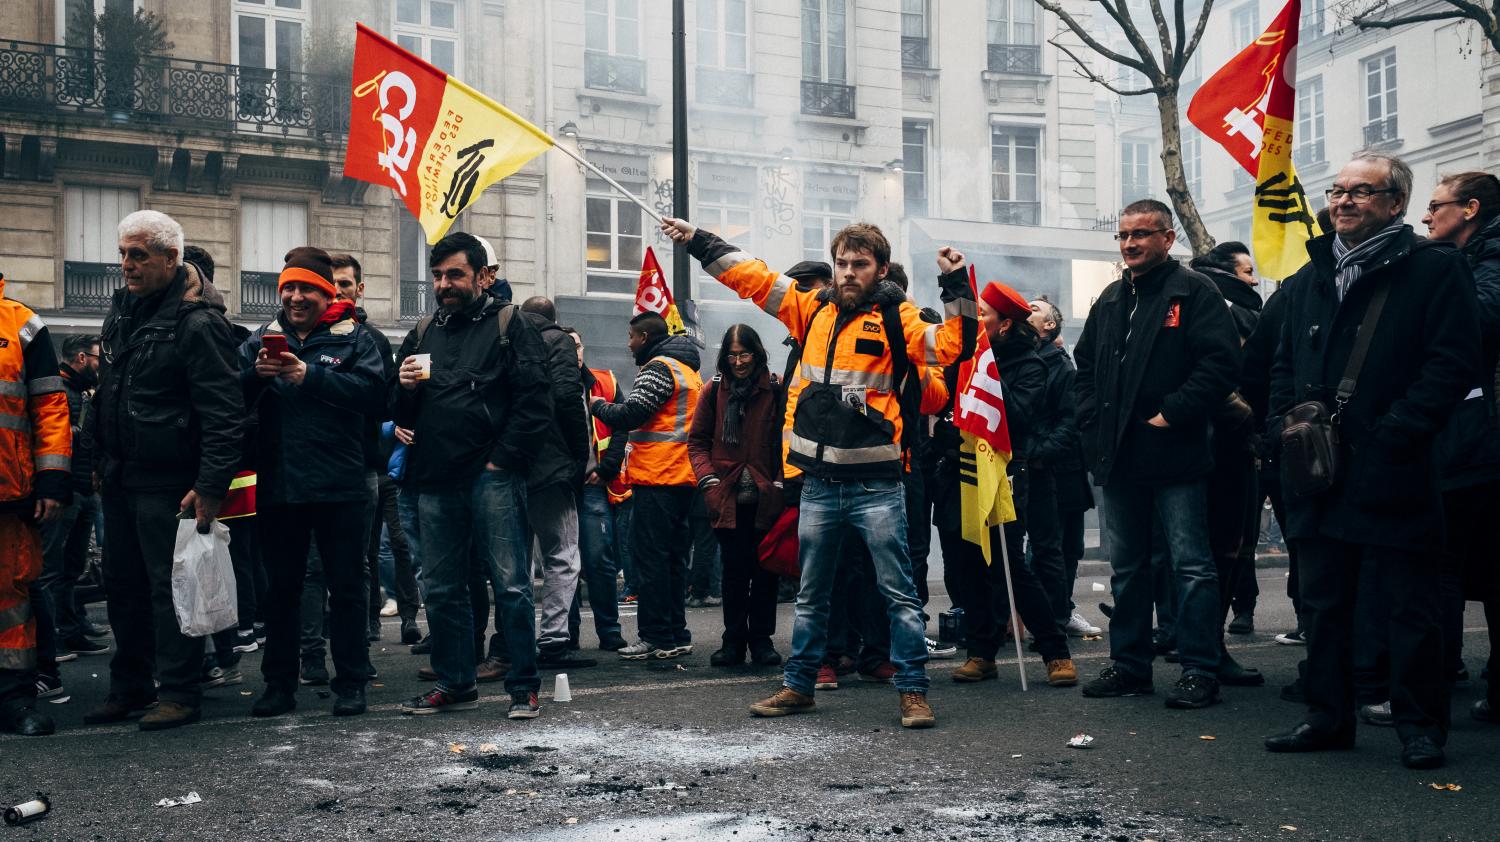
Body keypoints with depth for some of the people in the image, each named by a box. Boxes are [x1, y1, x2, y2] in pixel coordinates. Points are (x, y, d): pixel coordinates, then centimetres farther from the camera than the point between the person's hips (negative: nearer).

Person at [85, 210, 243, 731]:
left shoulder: (197, 322, -16)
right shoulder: (122, 308, 11)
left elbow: (223, 412, -20)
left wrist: (211, 485, -25)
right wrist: (100, 458, 18)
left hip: (166, 482, -9)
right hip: (118, 478, 9)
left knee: (169, 587, -2)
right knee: (123, 585, 15)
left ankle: (179, 692, 8)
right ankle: (129, 687, 26)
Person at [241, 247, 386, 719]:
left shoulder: (353, 339, 1)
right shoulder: (261, 340, 12)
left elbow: (374, 393, -14)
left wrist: (311, 376, -20)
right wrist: (256, 375, -17)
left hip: (340, 487, -3)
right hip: (278, 487, 3)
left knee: (347, 587, 5)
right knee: (281, 588, 12)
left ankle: (351, 683, 13)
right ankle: (279, 683, 21)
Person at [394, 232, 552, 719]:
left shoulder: (508, 325, 3)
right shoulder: (423, 333, 18)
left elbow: (535, 401, -5)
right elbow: (401, 413, 19)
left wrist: (502, 459, -11)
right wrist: (406, 387, -3)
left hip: (492, 477, -5)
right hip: (435, 481, 5)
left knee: (511, 585, -5)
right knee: (441, 590, 9)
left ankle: (524, 687, 3)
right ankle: (456, 685, 20)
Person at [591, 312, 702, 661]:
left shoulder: (659, 368, -10)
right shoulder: (688, 368, 20)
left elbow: (630, 415, -18)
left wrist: (598, 405, 0)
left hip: (657, 478, -10)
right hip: (682, 478, 10)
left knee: (649, 556, -6)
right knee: (673, 556, 12)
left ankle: (657, 637, -5)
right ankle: (677, 636, 15)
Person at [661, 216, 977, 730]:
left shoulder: (895, 317, -2)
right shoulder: (814, 309, 9)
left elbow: (947, 345, -15)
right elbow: (753, 278, 14)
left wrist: (956, 286, -22)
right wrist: (699, 242, 16)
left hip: (876, 483, -4)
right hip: (819, 484, 4)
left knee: (899, 592, 1)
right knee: (811, 595, 15)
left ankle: (913, 691, 8)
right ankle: (798, 686, 26)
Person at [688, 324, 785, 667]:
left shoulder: (775, 390, -1)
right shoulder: (715, 390, 5)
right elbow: (697, 441, 9)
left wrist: (780, 483, -5)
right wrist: (708, 479, -4)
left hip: (765, 497, -1)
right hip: (728, 497, 1)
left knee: (765, 568, 4)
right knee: (734, 569, 5)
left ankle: (761, 639, 16)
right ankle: (734, 640, 15)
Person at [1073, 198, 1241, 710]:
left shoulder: (1193, 293, -6)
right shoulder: (1110, 301, 16)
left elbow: (1221, 362, -15)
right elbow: (1085, 365, 24)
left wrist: (1172, 413, -17)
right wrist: (1093, 420, 9)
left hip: (1175, 456, -7)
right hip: (1118, 458, 7)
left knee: (1191, 564, -2)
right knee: (1126, 567, 13)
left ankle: (1200, 670, 4)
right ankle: (1129, 663, 23)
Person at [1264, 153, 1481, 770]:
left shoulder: (1435, 271, -3)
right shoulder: (1310, 278, 16)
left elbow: (1452, 365, -10)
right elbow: (1283, 364, 20)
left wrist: (1392, 435, -17)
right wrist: (1288, 425, 4)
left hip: (1392, 470, -6)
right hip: (1318, 470, 6)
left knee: (1410, 604, 2)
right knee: (1323, 601, 11)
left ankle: (1421, 725, 14)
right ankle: (1328, 717, 22)